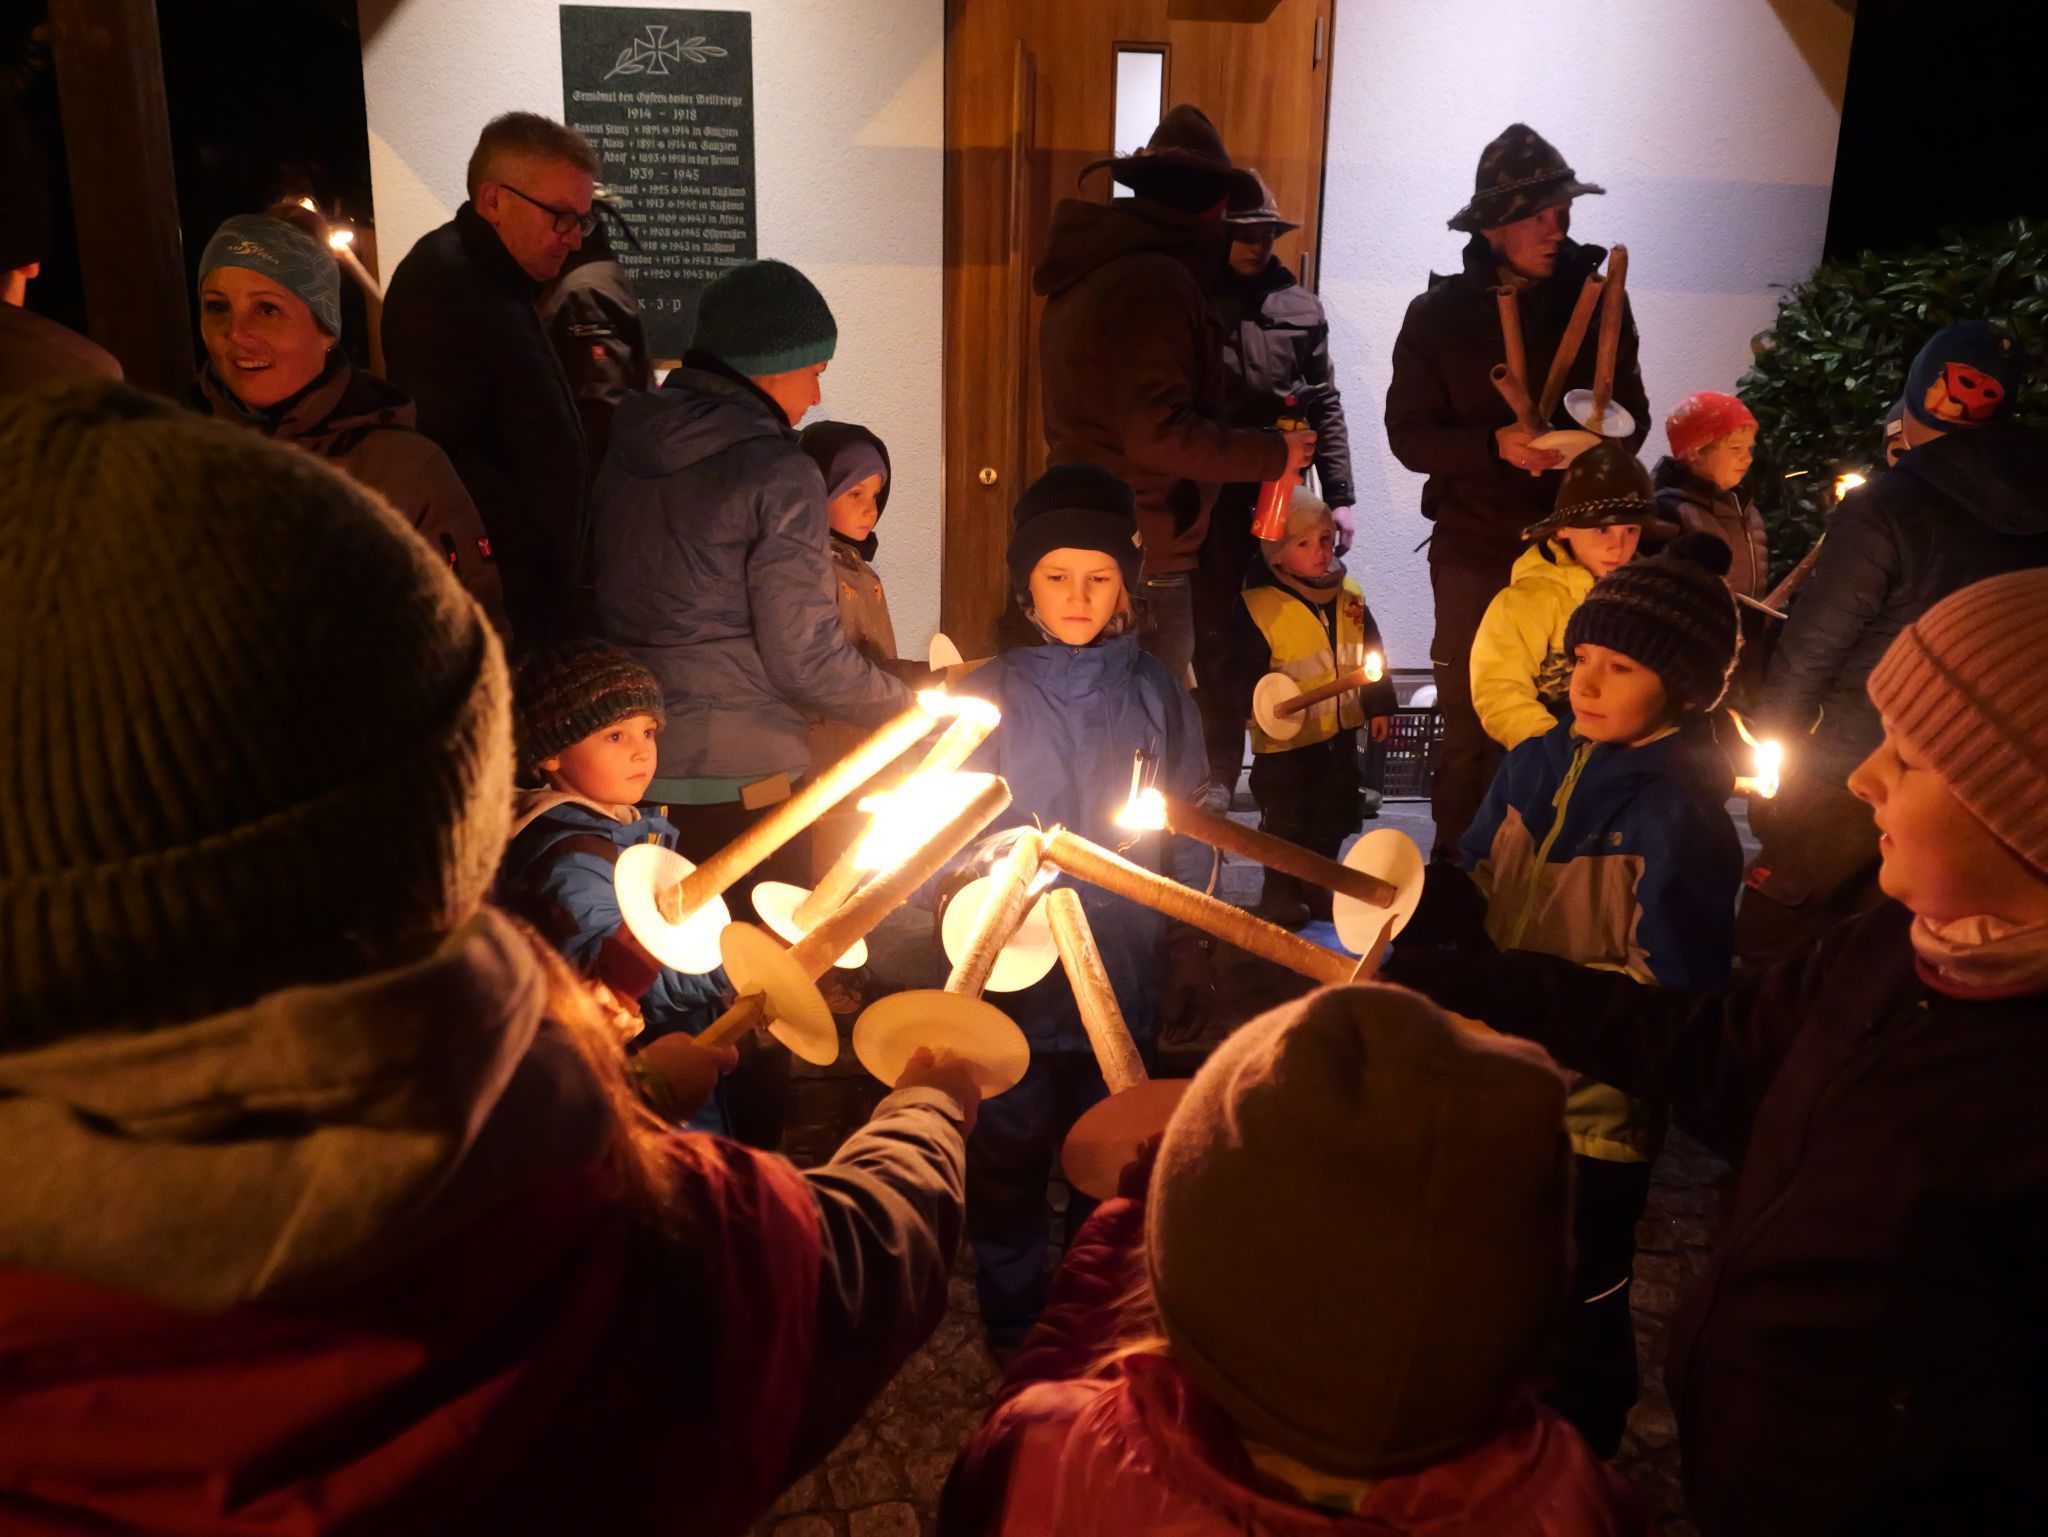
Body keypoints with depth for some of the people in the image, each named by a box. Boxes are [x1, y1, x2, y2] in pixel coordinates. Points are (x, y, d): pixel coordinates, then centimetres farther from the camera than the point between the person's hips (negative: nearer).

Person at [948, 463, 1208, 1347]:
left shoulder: (1154, 693, 3)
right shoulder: (990, 693, -1)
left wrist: (1187, 931, 9)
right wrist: (991, 860, -22)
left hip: (1123, 963, 1)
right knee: (1010, 1149, 8)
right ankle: (1012, 1324, 27)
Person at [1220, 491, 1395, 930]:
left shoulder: (1349, 594, 1)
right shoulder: (1257, 606, -18)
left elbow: (1372, 652, 11)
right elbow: (1241, 674, -19)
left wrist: (1379, 705, 13)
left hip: (1340, 731, 6)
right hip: (1286, 738, -6)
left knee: (1333, 815, 18)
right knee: (1286, 819, 6)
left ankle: (1318, 885, 35)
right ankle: (1280, 893, 23)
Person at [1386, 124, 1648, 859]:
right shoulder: (1439, 313, 0)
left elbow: (1632, 414, 6)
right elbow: (1408, 433, -4)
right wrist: (1497, 445, -22)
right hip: (1475, 546, -1)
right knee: (1469, 727, 5)